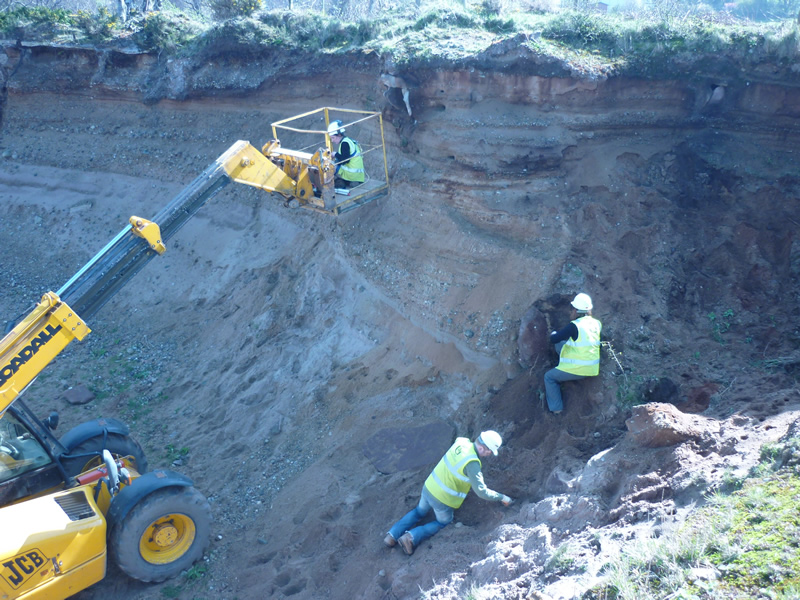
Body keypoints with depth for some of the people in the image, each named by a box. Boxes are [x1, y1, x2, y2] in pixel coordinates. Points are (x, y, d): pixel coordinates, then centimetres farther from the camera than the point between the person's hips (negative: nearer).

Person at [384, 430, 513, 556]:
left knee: (419, 512, 33)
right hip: (442, 500, -6)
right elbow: (481, 491, -26)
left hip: (428, 488, 6)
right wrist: (501, 497, -13)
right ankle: (412, 537, 7)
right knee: (443, 523, 24)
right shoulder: (472, 463, -29)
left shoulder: (461, 442, -7)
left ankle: (392, 535, 22)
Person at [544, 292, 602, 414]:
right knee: (561, 344, 20)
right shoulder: (597, 323, 0)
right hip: (592, 369, 7)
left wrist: (553, 333, 6)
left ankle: (556, 408, 11)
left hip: (578, 370, -7)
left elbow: (554, 339, -15)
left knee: (549, 377, 13)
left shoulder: (574, 326, -21)